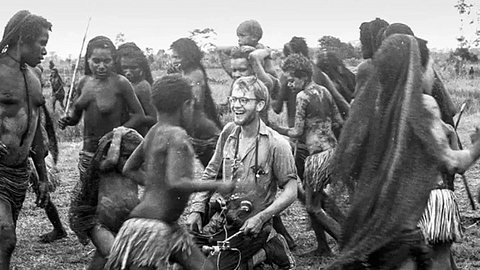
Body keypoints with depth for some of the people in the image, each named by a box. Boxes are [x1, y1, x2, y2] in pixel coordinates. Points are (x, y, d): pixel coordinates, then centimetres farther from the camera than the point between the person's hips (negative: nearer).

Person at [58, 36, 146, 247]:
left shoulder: (120, 84, -12)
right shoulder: (84, 82, 6)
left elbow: (139, 116, -8)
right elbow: (75, 114, 17)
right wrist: (66, 119, -5)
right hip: (89, 152, 7)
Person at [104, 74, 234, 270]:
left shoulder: (155, 132, 10)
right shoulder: (177, 135, -16)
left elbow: (129, 169, 18)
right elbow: (176, 182, -27)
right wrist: (217, 186, -18)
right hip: (149, 225, -10)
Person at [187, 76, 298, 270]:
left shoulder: (276, 144, -14)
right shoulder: (228, 132, 3)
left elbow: (290, 191, -12)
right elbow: (210, 174, 13)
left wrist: (260, 218, -21)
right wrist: (197, 209, 2)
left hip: (250, 227, -6)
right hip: (221, 218, 6)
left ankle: (270, 250, 5)